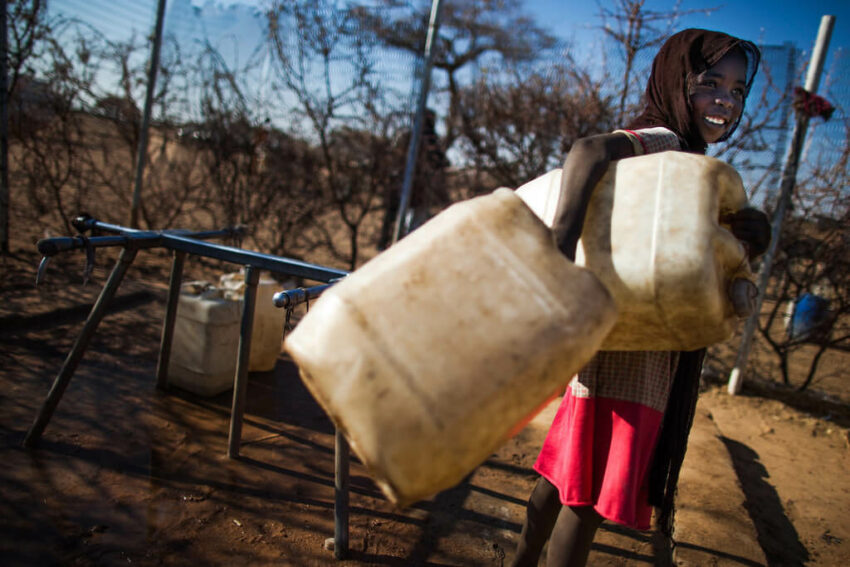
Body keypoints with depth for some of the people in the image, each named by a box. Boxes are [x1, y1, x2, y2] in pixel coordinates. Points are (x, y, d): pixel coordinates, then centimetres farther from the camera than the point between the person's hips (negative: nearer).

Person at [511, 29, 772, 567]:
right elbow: (590, 150, -36)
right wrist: (562, 247, -50)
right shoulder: (659, 140, -11)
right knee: (590, 491, 1)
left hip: (649, 355, 9)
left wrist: (753, 241, -10)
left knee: (568, 473, 19)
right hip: (628, 358, -9)